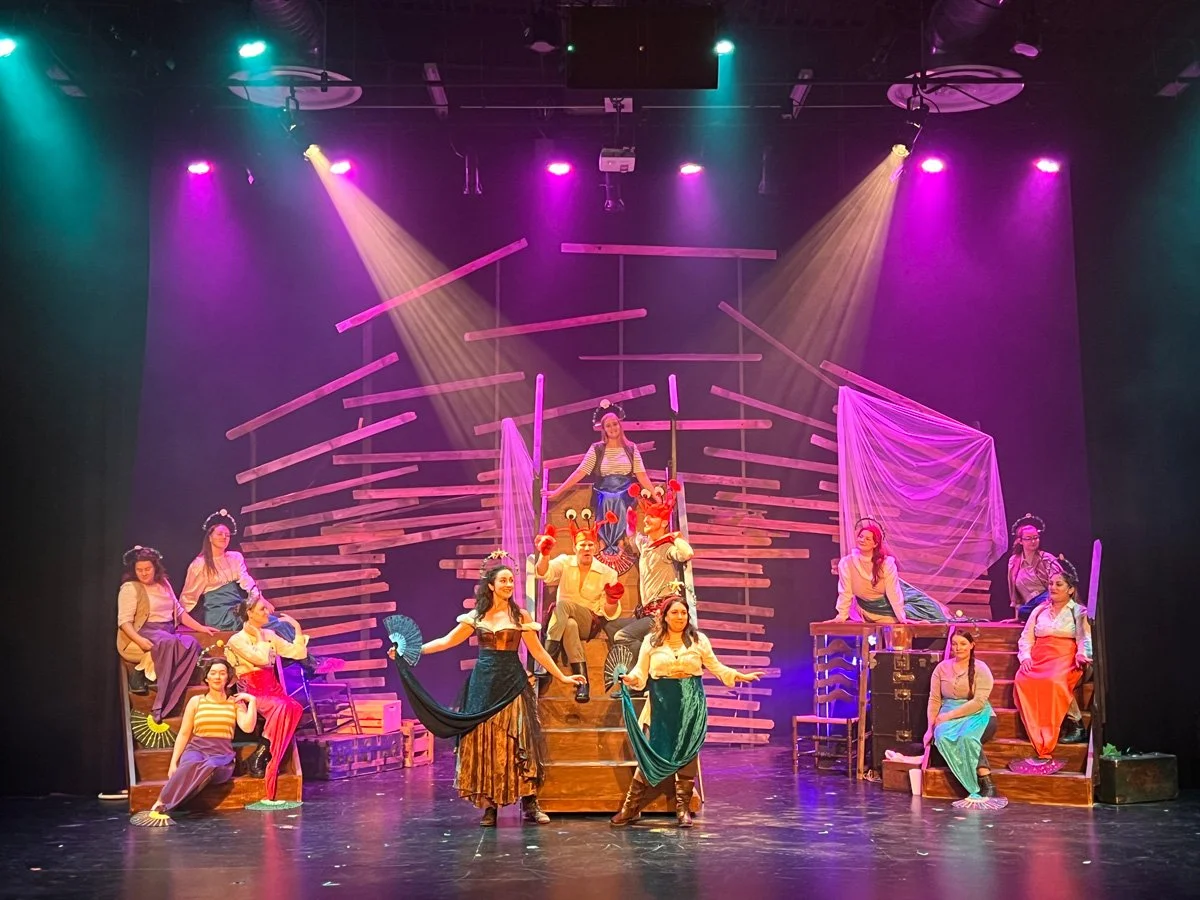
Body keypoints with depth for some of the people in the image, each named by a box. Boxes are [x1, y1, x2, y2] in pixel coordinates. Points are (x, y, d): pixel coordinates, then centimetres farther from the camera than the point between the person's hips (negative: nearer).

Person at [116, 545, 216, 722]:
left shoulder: (163, 583, 18)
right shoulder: (130, 588, -2)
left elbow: (179, 612, 23)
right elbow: (124, 622, -11)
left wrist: (200, 627, 13)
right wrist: (140, 640, -27)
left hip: (169, 632, 6)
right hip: (144, 634, -6)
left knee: (191, 643, -28)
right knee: (167, 643, -40)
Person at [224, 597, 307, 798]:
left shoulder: (270, 635, 16)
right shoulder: (237, 640, 0)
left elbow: (299, 653, 13)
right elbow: (261, 658, -16)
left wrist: (297, 628, 8)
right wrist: (258, 636, -3)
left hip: (273, 689, 5)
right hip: (252, 692, -5)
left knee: (295, 707, -29)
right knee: (281, 706, -35)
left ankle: (263, 754, -25)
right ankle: (260, 758, -25)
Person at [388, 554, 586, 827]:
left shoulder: (520, 616, 3)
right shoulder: (476, 617, 5)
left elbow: (538, 651, 7)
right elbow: (447, 641, 7)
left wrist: (561, 676, 4)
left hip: (513, 684, -1)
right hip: (484, 684, 1)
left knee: (517, 743, -6)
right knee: (484, 743, 1)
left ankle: (529, 805, -3)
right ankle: (490, 806, 7)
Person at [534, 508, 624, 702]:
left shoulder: (607, 573, 0)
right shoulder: (565, 563, 4)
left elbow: (609, 614, -3)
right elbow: (544, 574, -20)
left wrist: (612, 601, -28)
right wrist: (544, 555, -41)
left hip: (593, 624, -2)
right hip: (565, 622, 2)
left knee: (563, 605, -32)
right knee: (570, 626, -36)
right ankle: (582, 680, -38)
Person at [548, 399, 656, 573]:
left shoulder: (631, 448, 5)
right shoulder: (596, 449, 2)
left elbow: (641, 475, 2)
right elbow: (580, 472, -2)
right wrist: (557, 492, -9)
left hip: (624, 497, 0)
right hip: (604, 497, 0)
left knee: (622, 535, -8)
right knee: (604, 535, -7)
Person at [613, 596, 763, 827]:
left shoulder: (698, 640, 5)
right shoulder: (651, 641, 3)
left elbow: (716, 666, 11)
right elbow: (641, 672, 1)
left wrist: (742, 676, 4)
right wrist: (630, 679, -20)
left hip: (690, 703, 1)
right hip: (662, 703, -1)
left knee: (687, 754, 2)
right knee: (652, 753, -2)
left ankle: (683, 808, 11)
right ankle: (631, 807, 5)